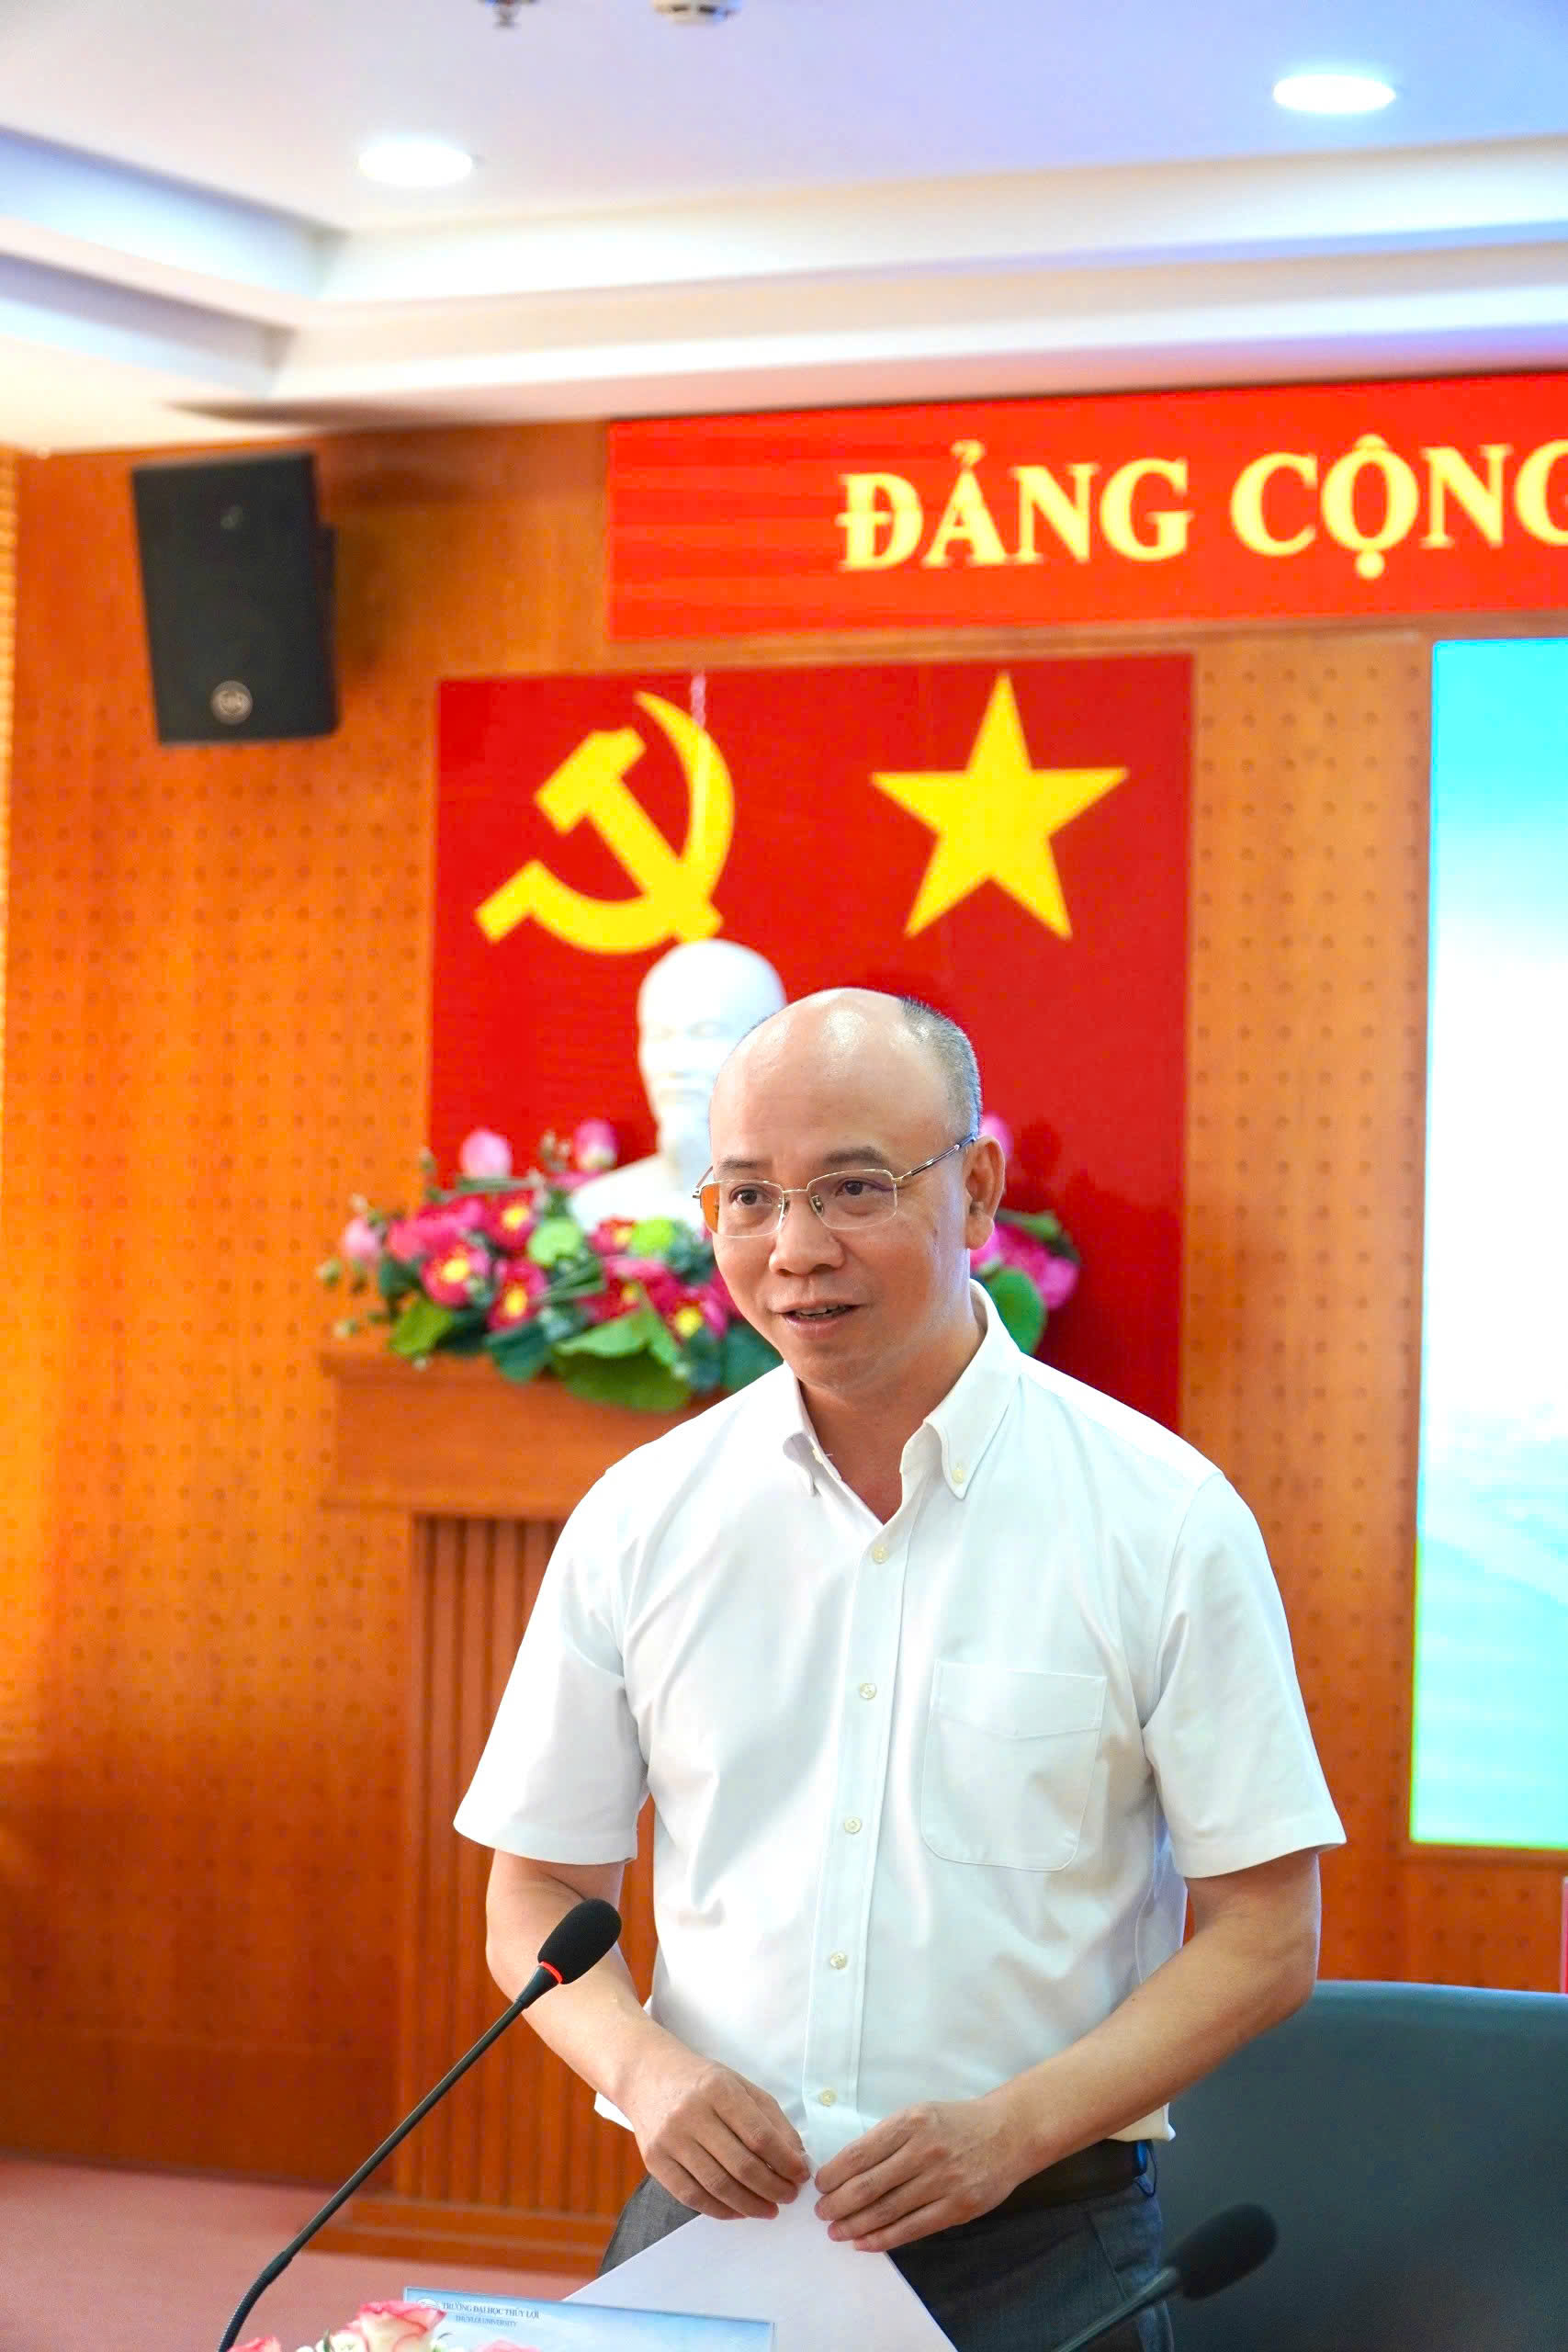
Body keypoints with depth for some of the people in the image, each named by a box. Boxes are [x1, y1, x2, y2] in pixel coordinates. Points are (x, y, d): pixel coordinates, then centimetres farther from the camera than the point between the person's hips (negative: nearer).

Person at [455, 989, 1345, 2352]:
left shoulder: (1163, 1517, -4)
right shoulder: (640, 1522, 4)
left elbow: (1265, 1934, -4)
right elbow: (537, 1895, 10)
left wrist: (1017, 2126, -17)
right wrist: (644, 2066, -10)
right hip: (702, 2232, 2)